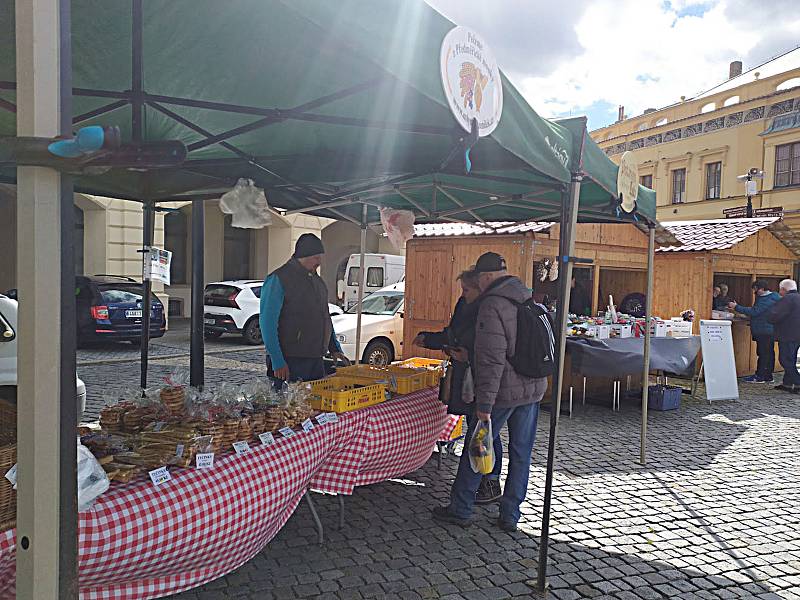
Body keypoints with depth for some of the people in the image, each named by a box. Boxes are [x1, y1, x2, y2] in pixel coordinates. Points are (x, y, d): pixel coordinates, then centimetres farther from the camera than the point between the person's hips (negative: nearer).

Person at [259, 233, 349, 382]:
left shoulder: (317, 281, 16)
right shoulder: (278, 279, -9)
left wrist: (335, 349, 17)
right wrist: (277, 362, -19)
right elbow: (267, 322, -14)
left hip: (316, 361, 8)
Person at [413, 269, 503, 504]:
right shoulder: (465, 306, 10)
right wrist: (426, 338, 18)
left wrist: (470, 356, -22)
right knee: (474, 429, 16)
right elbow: (451, 336, 22)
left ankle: (492, 485, 14)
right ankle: (478, 478, 30)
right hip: (466, 378, 9)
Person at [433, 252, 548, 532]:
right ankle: (510, 516, 22)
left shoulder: (491, 305, -16)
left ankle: (460, 509, 20)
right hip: (534, 389, 7)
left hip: (504, 391, -7)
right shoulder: (530, 298, 9)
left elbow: (491, 359, -22)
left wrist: (484, 404, -19)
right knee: (521, 453, 13)